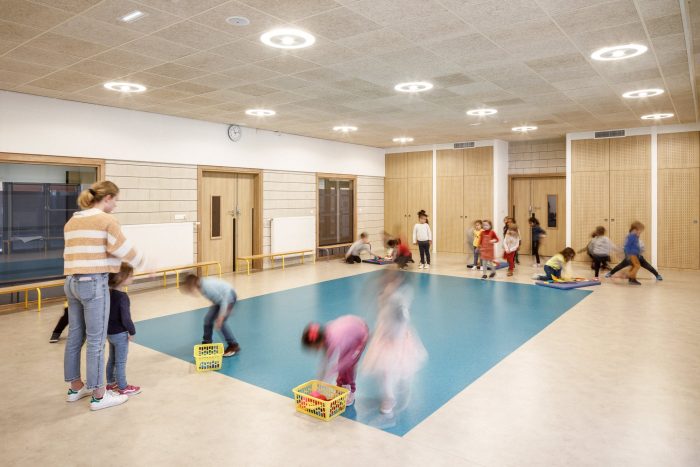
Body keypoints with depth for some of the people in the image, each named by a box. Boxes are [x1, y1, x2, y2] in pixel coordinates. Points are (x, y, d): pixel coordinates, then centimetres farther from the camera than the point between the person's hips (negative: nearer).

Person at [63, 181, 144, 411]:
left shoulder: (71, 222, 14)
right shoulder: (106, 220, -10)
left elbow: (73, 253, 14)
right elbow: (123, 250, -9)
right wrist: (139, 260, 10)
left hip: (72, 282, 8)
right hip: (94, 283, -8)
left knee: (74, 337, 17)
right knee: (96, 341, -1)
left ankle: (76, 387, 31)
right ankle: (99, 396, 9)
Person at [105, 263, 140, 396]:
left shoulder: (107, 293, 2)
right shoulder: (122, 296, -25)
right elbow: (125, 318, -26)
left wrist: (107, 330, 20)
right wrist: (132, 331, -12)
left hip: (110, 332, 9)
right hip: (120, 334, -9)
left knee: (112, 359, 22)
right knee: (121, 362, 4)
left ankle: (110, 383, 36)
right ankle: (123, 387, 16)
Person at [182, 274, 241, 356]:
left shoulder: (208, 287, -34)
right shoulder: (201, 285, -8)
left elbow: (223, 300, -29)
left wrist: (221, 316, -27)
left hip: (229, 297, -9)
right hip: (220, 298, 9)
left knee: (220, 323, -15)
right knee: (208, 319, 5)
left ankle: (234, 346, -2)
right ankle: (206, 344, 21)